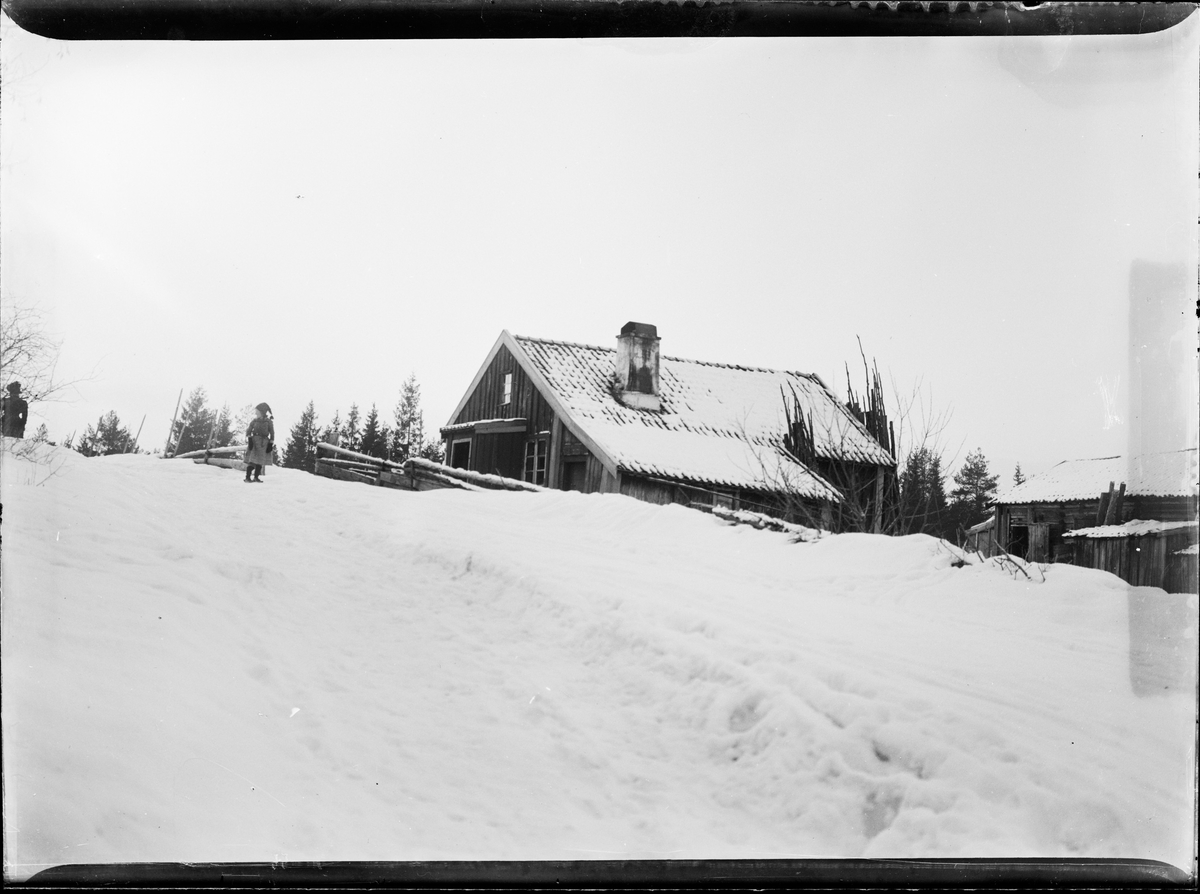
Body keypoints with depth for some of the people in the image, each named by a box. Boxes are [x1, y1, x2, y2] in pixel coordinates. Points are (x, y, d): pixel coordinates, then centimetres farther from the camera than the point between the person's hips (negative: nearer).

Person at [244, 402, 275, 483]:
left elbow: (272, 433, 1)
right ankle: (248, 477, -7)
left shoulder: (269, 422, 2)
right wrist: (249, 440, -14)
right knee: (252, 460, -6)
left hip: (264, 443, 1)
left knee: (260, 461, 1)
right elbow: (248, 431, -2)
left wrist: (271, 444, -3)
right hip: (254, 441, -1)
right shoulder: (254, 421, 3)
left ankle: (256, 477, 9)